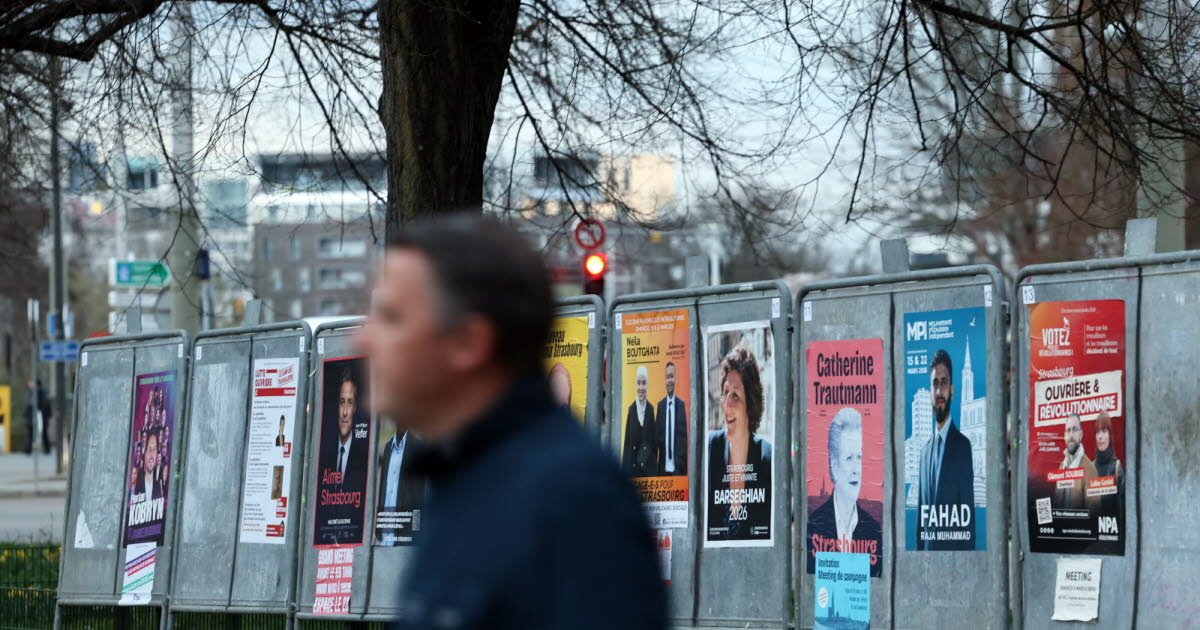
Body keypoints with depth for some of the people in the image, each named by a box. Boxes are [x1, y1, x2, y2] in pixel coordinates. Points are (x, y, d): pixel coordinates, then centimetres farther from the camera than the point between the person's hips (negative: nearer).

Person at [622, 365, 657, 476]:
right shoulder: (631, 409, 1)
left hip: (648, 467, 0)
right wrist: (625, 466, -2)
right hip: (632, 465, 0)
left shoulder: (651, 409, 2)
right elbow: (627, 440, 2)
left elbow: (653, 439, 5)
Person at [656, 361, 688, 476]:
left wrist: (682, 465, -8)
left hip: (677, 467, -2)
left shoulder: (681, 405, 1)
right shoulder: (660, 405, 8)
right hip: (663, 466, 2)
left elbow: (683, 436, -1)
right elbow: (657, 435, 8)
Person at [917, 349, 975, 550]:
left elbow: (968, 514, -9)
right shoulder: (926, 450, 15)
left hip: (953, 551, -6)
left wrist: (967, 551, -13)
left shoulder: (962, 445, -6)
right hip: (927, 553, 6)